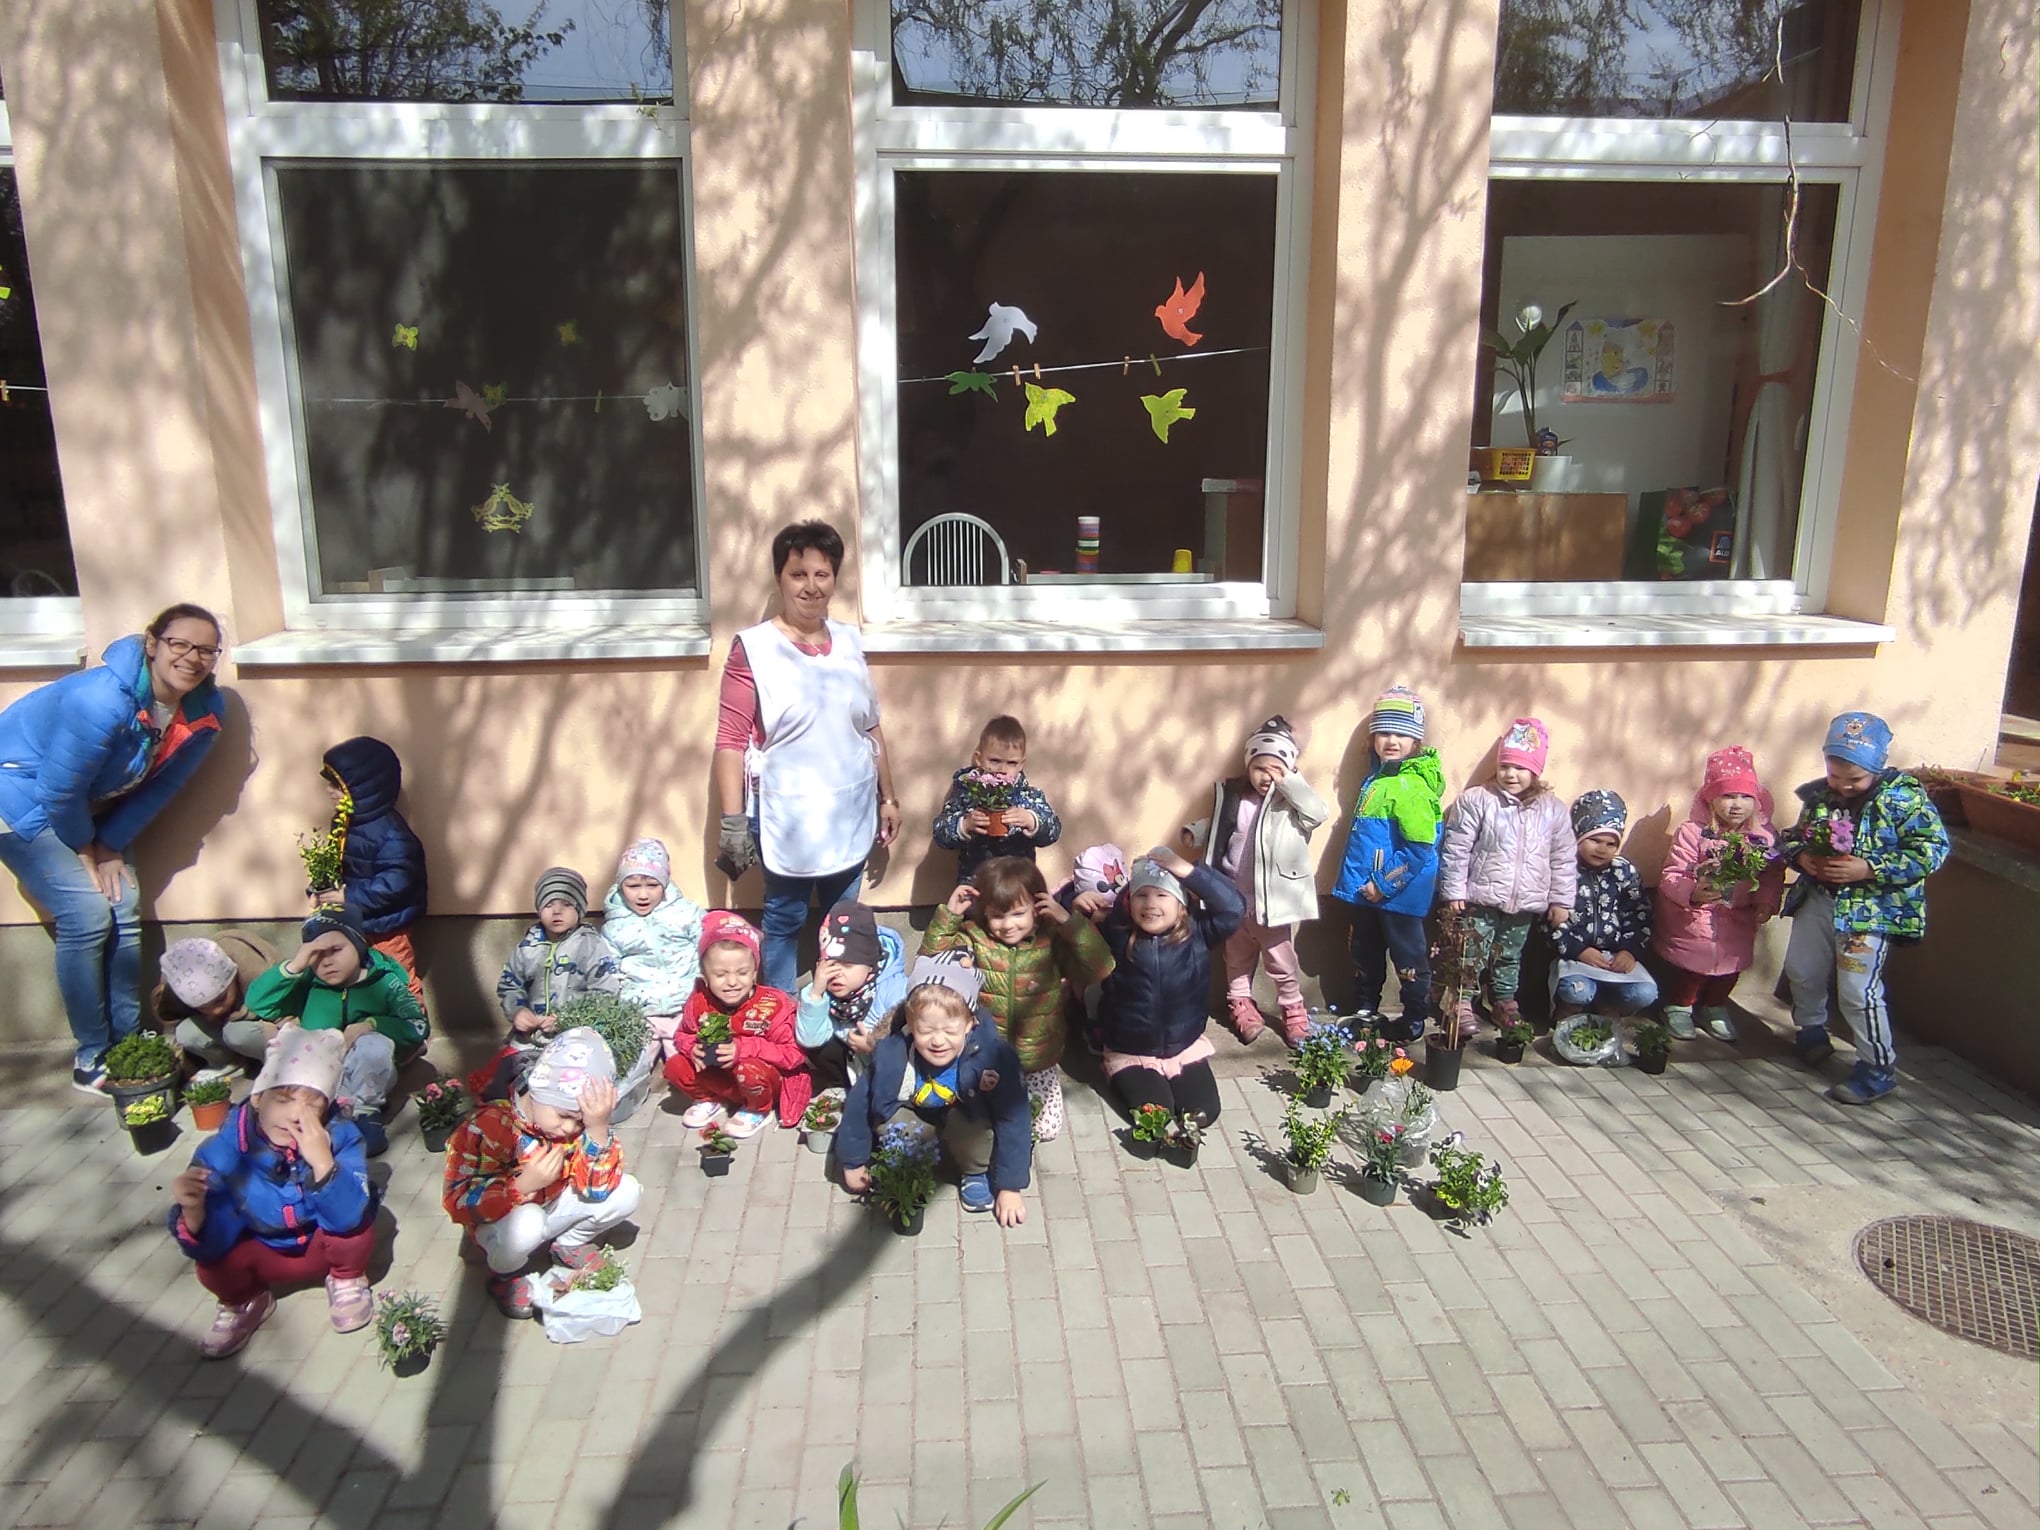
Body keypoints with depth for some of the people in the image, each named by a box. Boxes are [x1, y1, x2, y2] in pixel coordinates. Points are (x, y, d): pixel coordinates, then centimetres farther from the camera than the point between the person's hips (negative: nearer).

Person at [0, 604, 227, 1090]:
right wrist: (85, 850, -11)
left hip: (88, 806, 7)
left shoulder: (204, 711, -14)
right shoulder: (103, 700, -35)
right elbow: (60, 789, -25)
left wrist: (111, 845, -6)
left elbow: (162, 785, -3)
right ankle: (91, 1058, 0)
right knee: (87, 916, -13)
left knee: (125, 912, 1)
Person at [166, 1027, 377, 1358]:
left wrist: (322, 1161, -52)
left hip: (324, 1247, -1)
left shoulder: (340, 1137, -28)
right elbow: (208, 1246, -26)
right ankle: (246, 1302, 11)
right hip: (261, 1254, 1)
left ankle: (346, 1281, 5)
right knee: (213, 1267, -26)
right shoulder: (224, 1148, -25)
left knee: (356, 1223, -30)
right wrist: (193, 1210, -48)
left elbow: (349, 1217, -38)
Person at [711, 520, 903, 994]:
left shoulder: (849, 641, 5)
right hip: (787, 816, -5)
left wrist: (888, 798, 12)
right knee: (785, 922, 8)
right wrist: (732, 821, -15)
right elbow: (731, 742, -12)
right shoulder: (753, 648, -11)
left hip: (851, 813, 5)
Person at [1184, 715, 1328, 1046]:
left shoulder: (1291, 801, -11)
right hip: (1234, 898, 3)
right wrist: (1195, 832, -3)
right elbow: (1215, 826, 14)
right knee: (1238, 959, 19)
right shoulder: (1231, 794, -1)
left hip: (1272, 899, -3)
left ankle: (1294, 1011, 27)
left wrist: (1288, 782, -27)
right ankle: (1241, 1005, 36)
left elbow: (1318, 813, -30)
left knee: (1282, 962, 10)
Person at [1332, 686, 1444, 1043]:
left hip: (1398, 892, -8)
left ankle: (1414, 1021, 21)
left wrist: (1384, 884, -20)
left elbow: (1420, 848, -23)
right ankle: (1365, 1012, 34)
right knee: (1366, 955, 20)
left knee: (1408, 956, 8)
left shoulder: (1412, 785, -20)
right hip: (1366, 889, 8)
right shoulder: (1378, 775, 6)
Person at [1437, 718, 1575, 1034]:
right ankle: (1462, 1004, 13)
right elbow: (1456, 850, -7)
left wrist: (1561, 900, 5)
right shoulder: (1476, 801, -9)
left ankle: (1504, 1001, 33)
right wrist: (1454, 892, -9)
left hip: (1525, 904, 3)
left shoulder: (1553, 809, 0)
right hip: (1481, 899, -3)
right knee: (1472, 954, 2)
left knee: (1510, 957, 18)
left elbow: (1564, 858, 6)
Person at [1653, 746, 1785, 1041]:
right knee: (1690, 966, 8)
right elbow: (1671, 875, -21)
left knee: (1731, 966, 18)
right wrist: (1692, 892, -38)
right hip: (1692, 921, -4)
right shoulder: (1692, 832, -19)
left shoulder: (1765, 836, -6)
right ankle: (1678, 1007, 34)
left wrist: (1767, 903, -14)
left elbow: (1773, 875, 2)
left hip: (1737, 922, 4)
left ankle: (1714, 1007, 43)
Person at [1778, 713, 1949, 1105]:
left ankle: (1879, 1068, 9)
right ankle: (1811, 1034, 42)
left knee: (1859, 991, -6)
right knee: (1802, 972, 18)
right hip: (1817, 900, 6)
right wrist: (1801, 856, -9)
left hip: (1870, 910, -6)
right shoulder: (1819, 794, 3)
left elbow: (1932, 850, -18)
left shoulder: (1903, 798, -13)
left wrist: (1869, 869, -25)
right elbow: (1794, 835, 15)